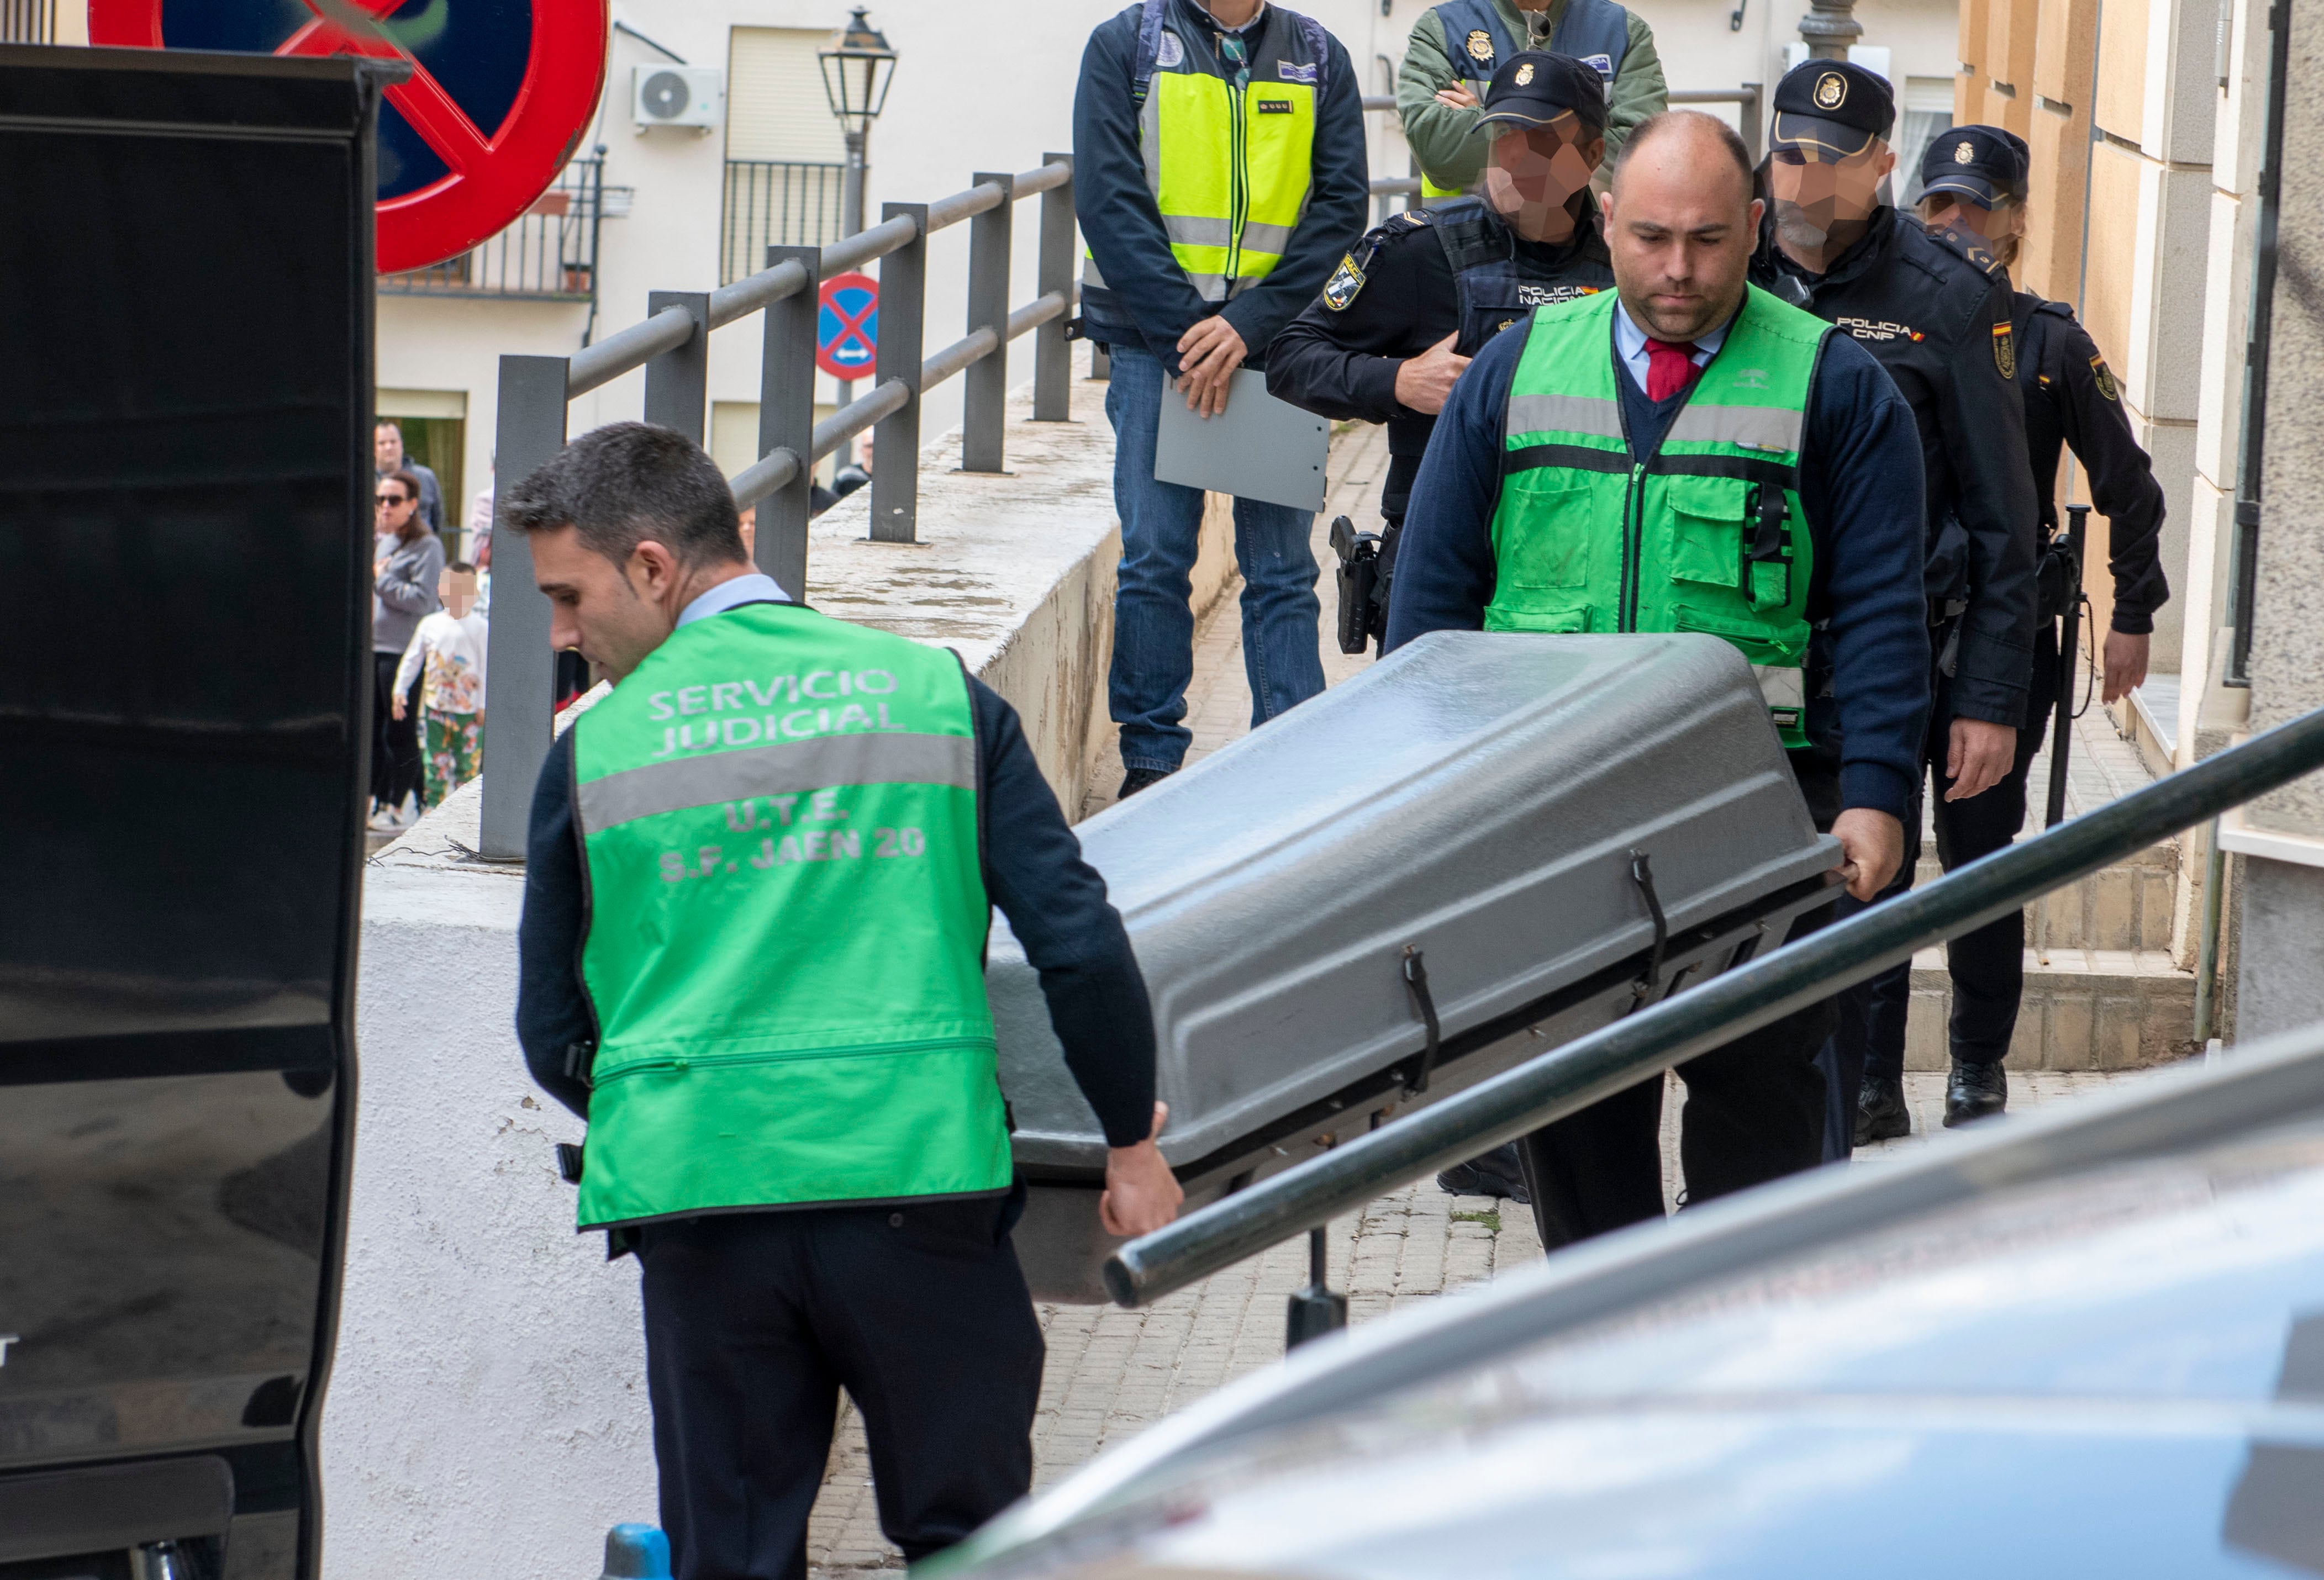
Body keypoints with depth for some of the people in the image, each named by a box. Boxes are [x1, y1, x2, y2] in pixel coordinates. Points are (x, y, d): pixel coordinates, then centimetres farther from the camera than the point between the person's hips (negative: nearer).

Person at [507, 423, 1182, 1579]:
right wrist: (1133, 1144, 14)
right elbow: (1079, 947, 2)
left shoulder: (594, 752, 5)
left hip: (698, 1198, 0)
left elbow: (554, 1039, 11)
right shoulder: (936, 694, 6)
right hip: (920, 1181, 0)